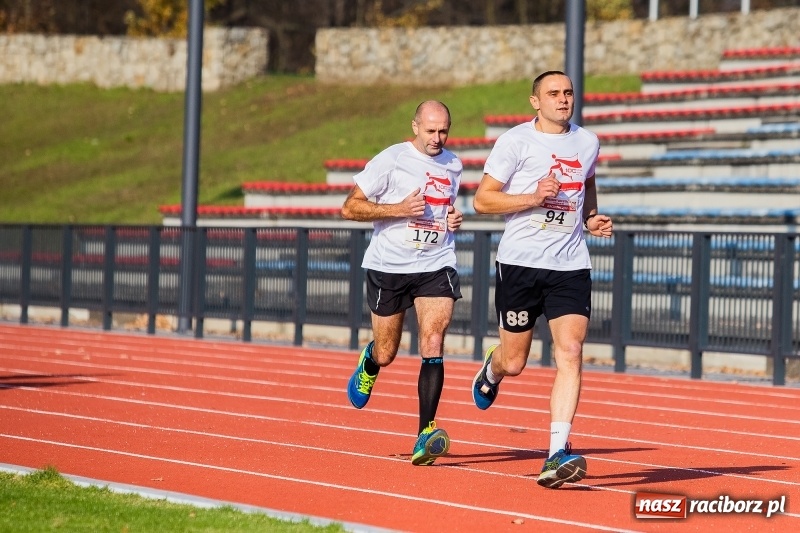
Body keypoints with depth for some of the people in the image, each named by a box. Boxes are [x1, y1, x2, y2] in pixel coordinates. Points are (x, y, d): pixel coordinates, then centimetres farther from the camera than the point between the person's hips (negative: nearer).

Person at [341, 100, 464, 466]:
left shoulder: (453, 166, 8)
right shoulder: (390, 161, -8)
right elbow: (349, 207, -9)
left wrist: (453, 219, 5)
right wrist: (399, 209, -20)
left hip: (436, 266, 2)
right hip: (389, 267, -2)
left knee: (433, 346, -16)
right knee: (386, 355, 8)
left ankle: (425, 434, -17)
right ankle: (369, 362, 48)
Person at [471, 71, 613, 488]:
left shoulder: (587, 142, 10)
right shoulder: (515, 141, -4)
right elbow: (482, 199, -5)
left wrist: (591, 219, 12)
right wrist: (533, 197, -17)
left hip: (571, 266, 3)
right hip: (520, 263, -3)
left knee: (570, 353, -14)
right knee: (514, 362, 6)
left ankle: (558, 454, -17)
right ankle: (490, 371, 46)